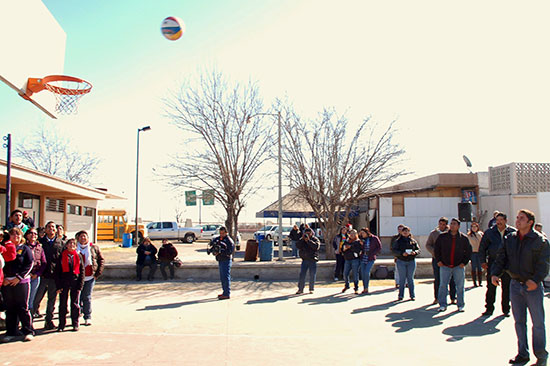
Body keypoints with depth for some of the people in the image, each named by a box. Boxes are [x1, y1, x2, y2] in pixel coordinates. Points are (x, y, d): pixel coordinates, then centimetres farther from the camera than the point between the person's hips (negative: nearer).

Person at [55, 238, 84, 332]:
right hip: (64, 283, 0)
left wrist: (80, 285, -3)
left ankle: (75, 324, 12)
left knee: (75, 304, 3)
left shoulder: (78, 256, 6)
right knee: (62, 304, 4)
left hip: (75, 282, 0)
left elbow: (82, 271, 6)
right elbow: (57, 271, 3)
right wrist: (58, 286, -4)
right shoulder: (62, 256, 4)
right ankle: (61, 325, 15)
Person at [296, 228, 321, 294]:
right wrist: (302, 239, -15)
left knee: (312, 276, 3)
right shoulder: (302, 240, 9)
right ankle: (300, 289, 7)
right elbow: (298, 246, -6)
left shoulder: (315, 239, 1)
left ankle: (311, 289, 16)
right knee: (302, 275, -1)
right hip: (305, 260, 2)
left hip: (312, 260, -2)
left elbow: (316, 246, -18)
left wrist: (308, 240, -21)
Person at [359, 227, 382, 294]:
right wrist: (359, 235, 7)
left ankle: (366, 288, -1)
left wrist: (371, 253, -11)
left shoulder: (374, 238, -4)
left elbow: (379, 247, -2)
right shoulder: (362, 239, 9)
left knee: (367, 272, -14)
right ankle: (364, 289, 12)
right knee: (363, 273, 2)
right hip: (363, 258, 5)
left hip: (370, 259, -5)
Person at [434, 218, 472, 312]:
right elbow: (436, 249, 10)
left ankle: (460, 305, 16)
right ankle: (442, 305, 8)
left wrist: (464, 262, 1)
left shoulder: (463, 238, 1)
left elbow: (468, 251, 9)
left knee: (460, 286, 5)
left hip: (458, 266, 0)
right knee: (442, 285, 0)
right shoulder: (442, 237, 1)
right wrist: (438, 260, 2)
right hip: (444, 266, 0)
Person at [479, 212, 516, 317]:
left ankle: (506, 309, 20)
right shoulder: (489, 232, 4)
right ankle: (489, 309, 10)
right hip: (492, 263, 0)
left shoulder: (513, 232, 3)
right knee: (491, 287, 1)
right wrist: (483, 261, 1)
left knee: (506, 287, 7)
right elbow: (482, 247, 8)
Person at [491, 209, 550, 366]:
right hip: (515, 284, 4)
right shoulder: (509, 239, 6)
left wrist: (535, 280, -27)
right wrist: (494, 273, -9)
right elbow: (500, 258, 7)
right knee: (519, 321, 10)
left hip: (533, 286, -4)